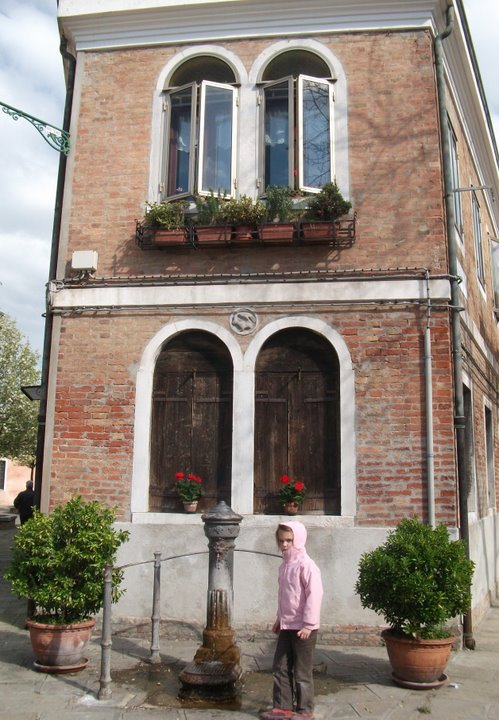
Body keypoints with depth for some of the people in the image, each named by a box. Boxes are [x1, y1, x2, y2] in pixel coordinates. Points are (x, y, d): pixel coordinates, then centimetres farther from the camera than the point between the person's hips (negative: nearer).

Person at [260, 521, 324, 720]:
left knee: (302, 671, 5)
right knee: (280, 668, 13)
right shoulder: (284, 565, 9)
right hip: (286, 626, 8)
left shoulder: (306, 565, -18)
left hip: (303, 628, -8)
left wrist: (308, 624, -21)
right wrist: (280, 618, 20)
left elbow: (314, 595, -21)